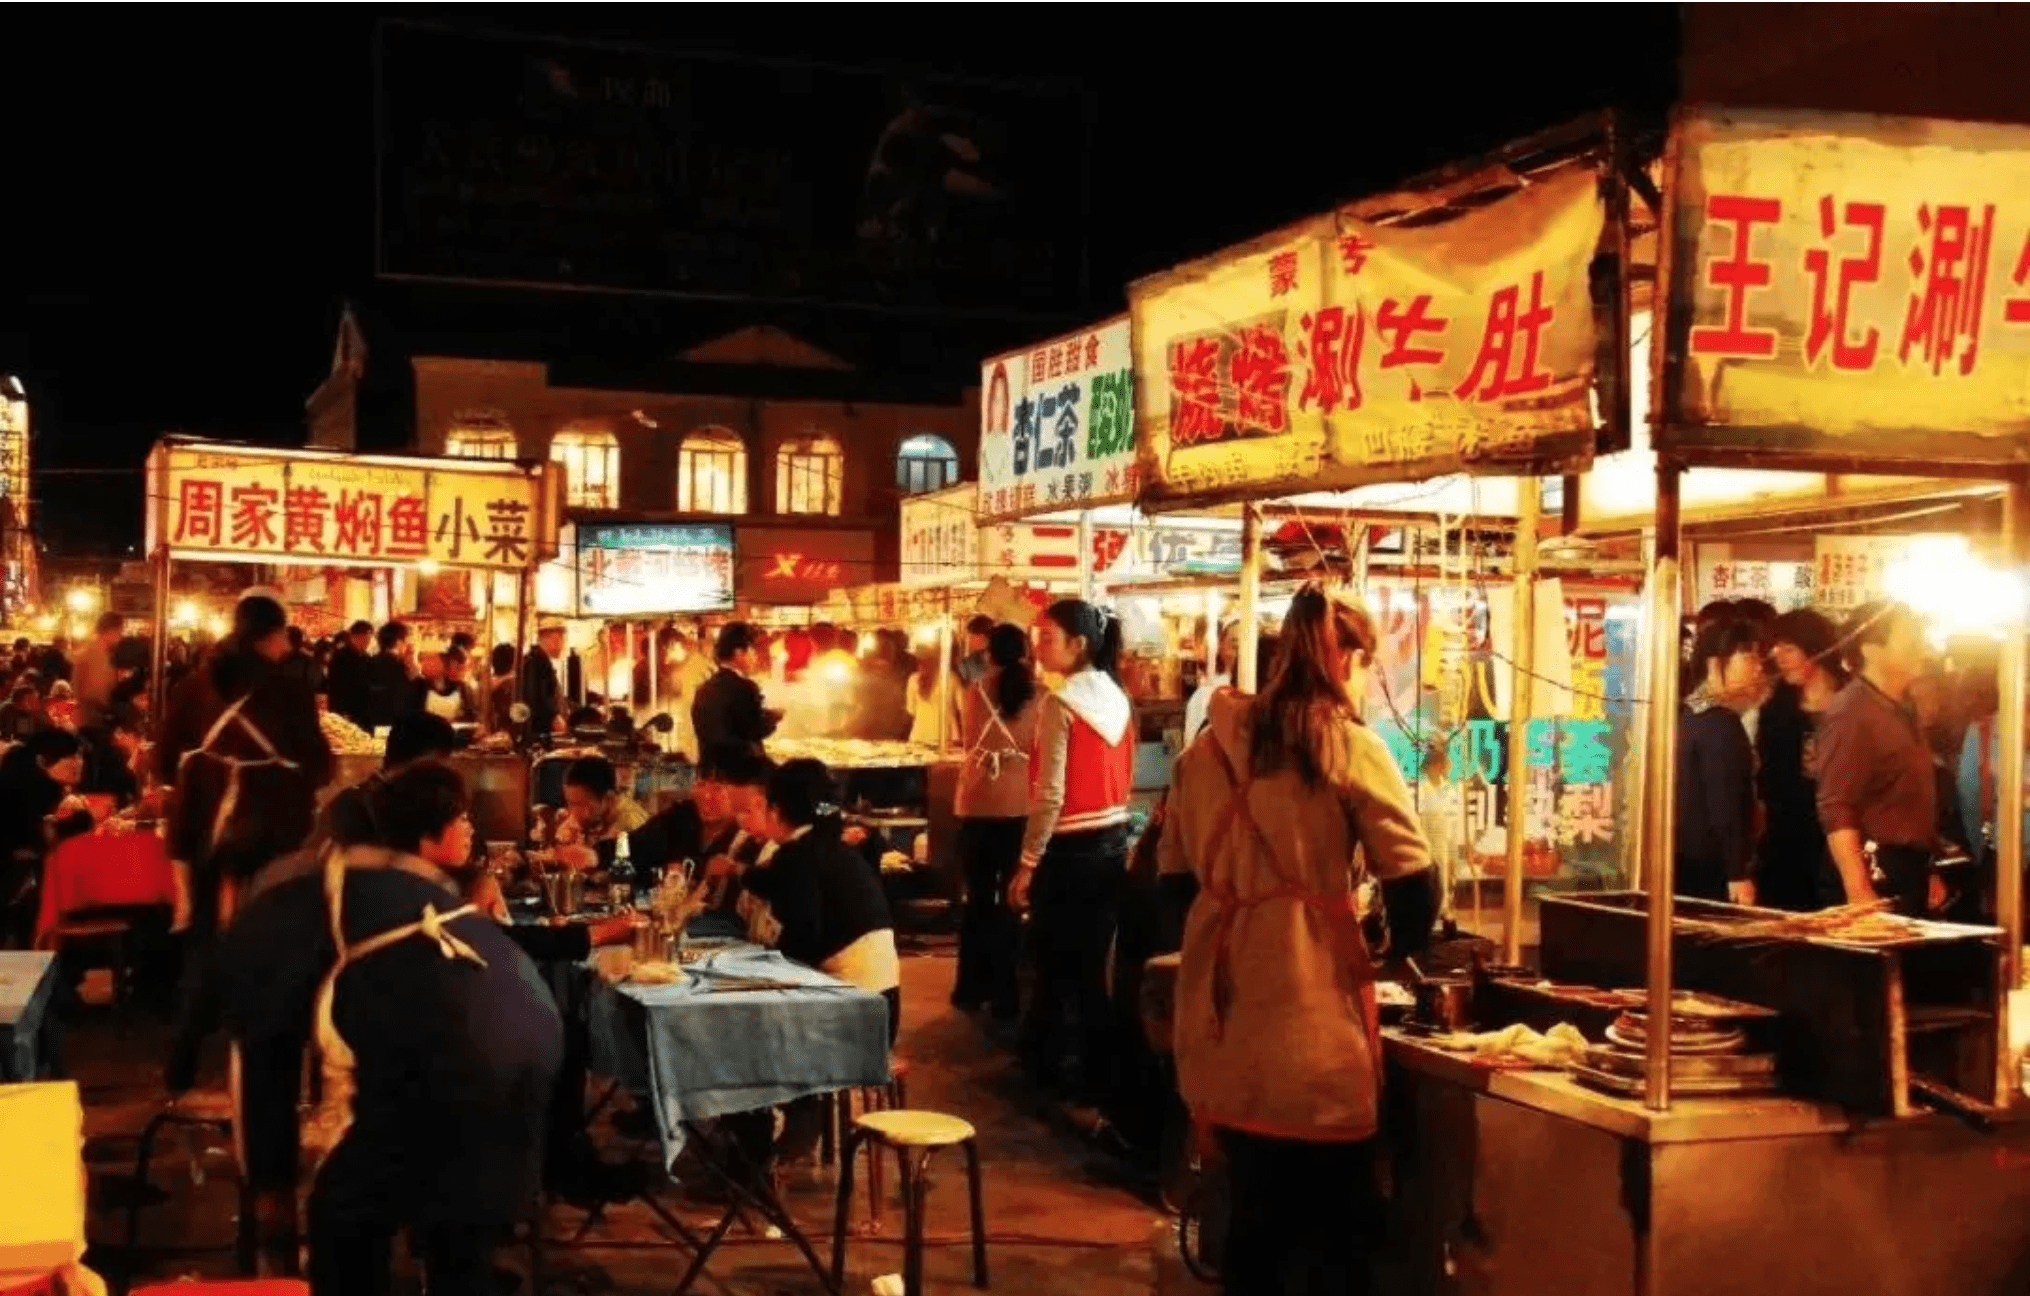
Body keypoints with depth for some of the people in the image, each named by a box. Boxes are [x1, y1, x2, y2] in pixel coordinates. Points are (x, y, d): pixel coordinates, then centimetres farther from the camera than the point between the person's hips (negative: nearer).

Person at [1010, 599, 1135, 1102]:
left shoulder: (1060, 703, -15)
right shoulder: (1118, 699, 7)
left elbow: (1050, 795, -18)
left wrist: (1027, 864, -12)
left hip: (1070, 851, -7)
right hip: (1113, 844, 7)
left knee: (1055, 967, 5)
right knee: (1093, 967, 13)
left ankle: (1042, 1066, 17)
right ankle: (1098, 1076, 18)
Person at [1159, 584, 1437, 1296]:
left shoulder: (1204, 749, 8)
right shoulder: (1350, 748, -7)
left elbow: (1175, 882, 12)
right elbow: (1413, 893, -8)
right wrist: (1401, 944, 12)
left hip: (1223, 1020, 5)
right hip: (1311, 1024, -5)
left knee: (1254, 1213, 18)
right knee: (1335, 1228, 10)